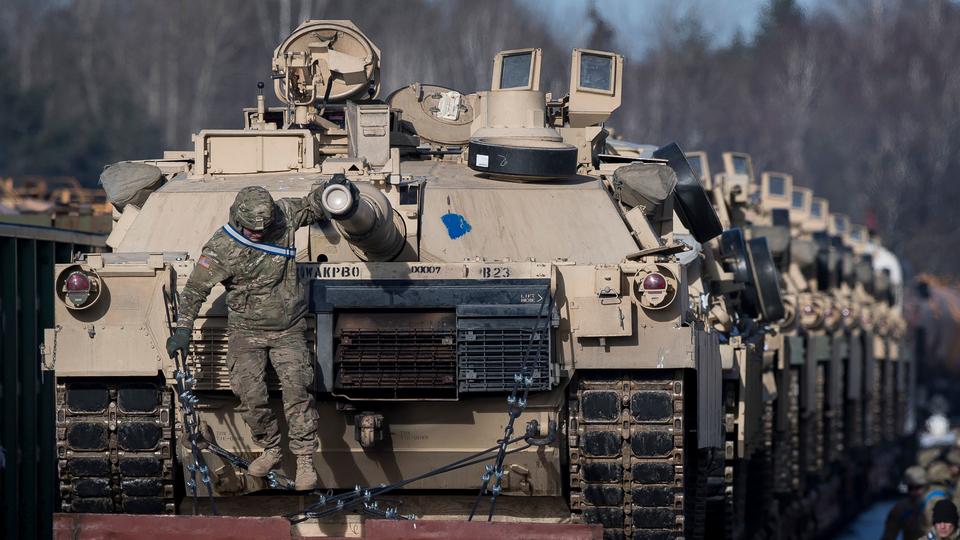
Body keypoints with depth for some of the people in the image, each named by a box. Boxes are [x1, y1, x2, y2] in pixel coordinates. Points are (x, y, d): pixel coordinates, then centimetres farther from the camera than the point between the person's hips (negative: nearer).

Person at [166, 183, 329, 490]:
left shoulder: (284, 216, -8)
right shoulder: (221, 249, -14)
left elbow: (312, 206, 12)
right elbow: (195, 289, -8)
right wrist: (183, 329, -14)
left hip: (288, 330, 1)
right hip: (246, 331, -1)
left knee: (297, 389, -14)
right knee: (251, 396, -11)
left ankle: (305, 461, -11)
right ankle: (271, 450, 12)